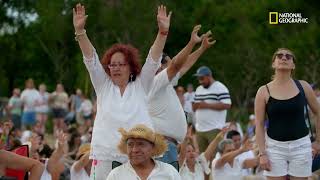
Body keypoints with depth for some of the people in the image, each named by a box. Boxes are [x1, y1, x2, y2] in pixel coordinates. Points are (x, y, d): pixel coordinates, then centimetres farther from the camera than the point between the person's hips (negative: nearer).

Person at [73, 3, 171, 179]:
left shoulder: (140, 85, 7)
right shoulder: (103, 85, 9)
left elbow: (154, 59, -3)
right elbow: (90, 59, 0)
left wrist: (163, 31, -16)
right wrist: (80, 30, -12)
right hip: (104, 156, 1)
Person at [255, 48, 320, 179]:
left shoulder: (303, 87, 2)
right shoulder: (264, 91, -2)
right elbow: (259, 125, -1)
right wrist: (262, 153, -8)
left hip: (301, 145, 1)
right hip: (275, 146, -1)